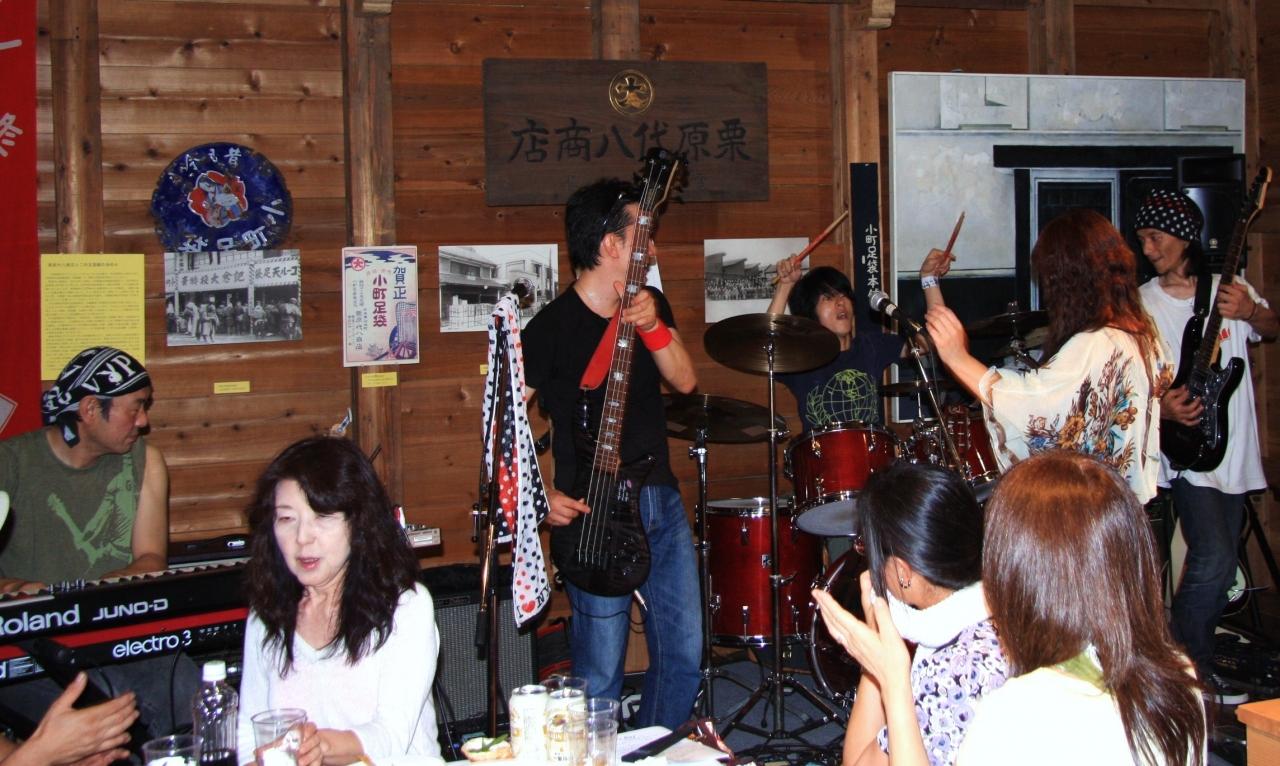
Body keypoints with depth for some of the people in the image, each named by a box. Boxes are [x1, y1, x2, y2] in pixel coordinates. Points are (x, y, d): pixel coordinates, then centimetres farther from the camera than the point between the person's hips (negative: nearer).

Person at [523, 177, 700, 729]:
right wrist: (542, 495, -17)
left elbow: (685, 381, -1)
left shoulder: (650, 306, 10)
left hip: (661, 500, 6)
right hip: (594, 513, -6)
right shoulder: (552, 327, -9)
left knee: (684, 654, 11)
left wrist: (652, 327, -16)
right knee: (600, 679, -2)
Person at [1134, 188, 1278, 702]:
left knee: (1219, 565, 10)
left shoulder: (1229, 289, 6)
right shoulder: (1142, 304, -3)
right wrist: (1162, 407, -22)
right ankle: (1188, 671, -1)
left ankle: (1198, 662, 25)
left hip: (1234, 448, 4)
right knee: (1213, 560, -16)